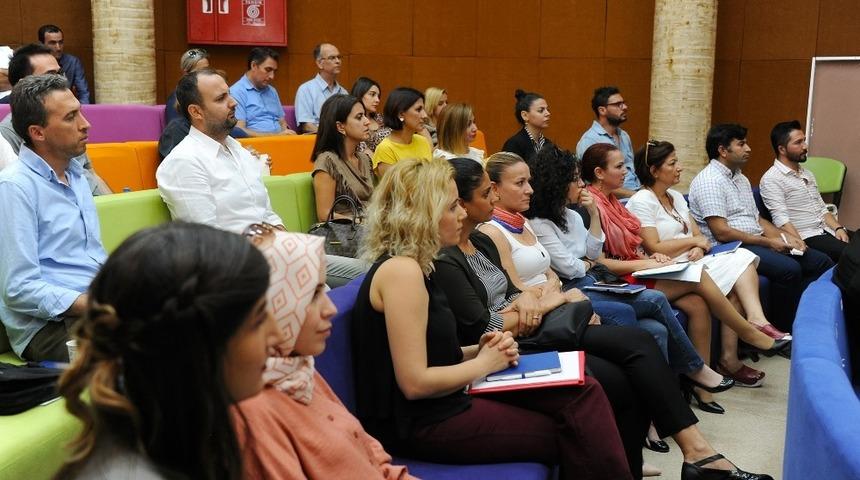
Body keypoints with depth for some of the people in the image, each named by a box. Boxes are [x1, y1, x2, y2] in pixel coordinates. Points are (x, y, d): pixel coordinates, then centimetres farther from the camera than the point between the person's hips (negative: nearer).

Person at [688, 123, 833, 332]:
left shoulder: (741, 178, 20)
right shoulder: (709, 181, -11)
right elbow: (721, 232, -18)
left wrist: (785, 236, 4)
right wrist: (768, 242, -14)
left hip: (757, 243, 10)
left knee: (822, 262, -1)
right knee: (789, 268, -29)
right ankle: (782, 329, -11)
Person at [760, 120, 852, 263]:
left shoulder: (807, 174, 19)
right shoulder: (771, 179, -9)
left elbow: (822, 208, 20)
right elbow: (782, 221, -17)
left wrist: (838, 228, 1)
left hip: (827, 230, 8)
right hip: (805, 238, -8)